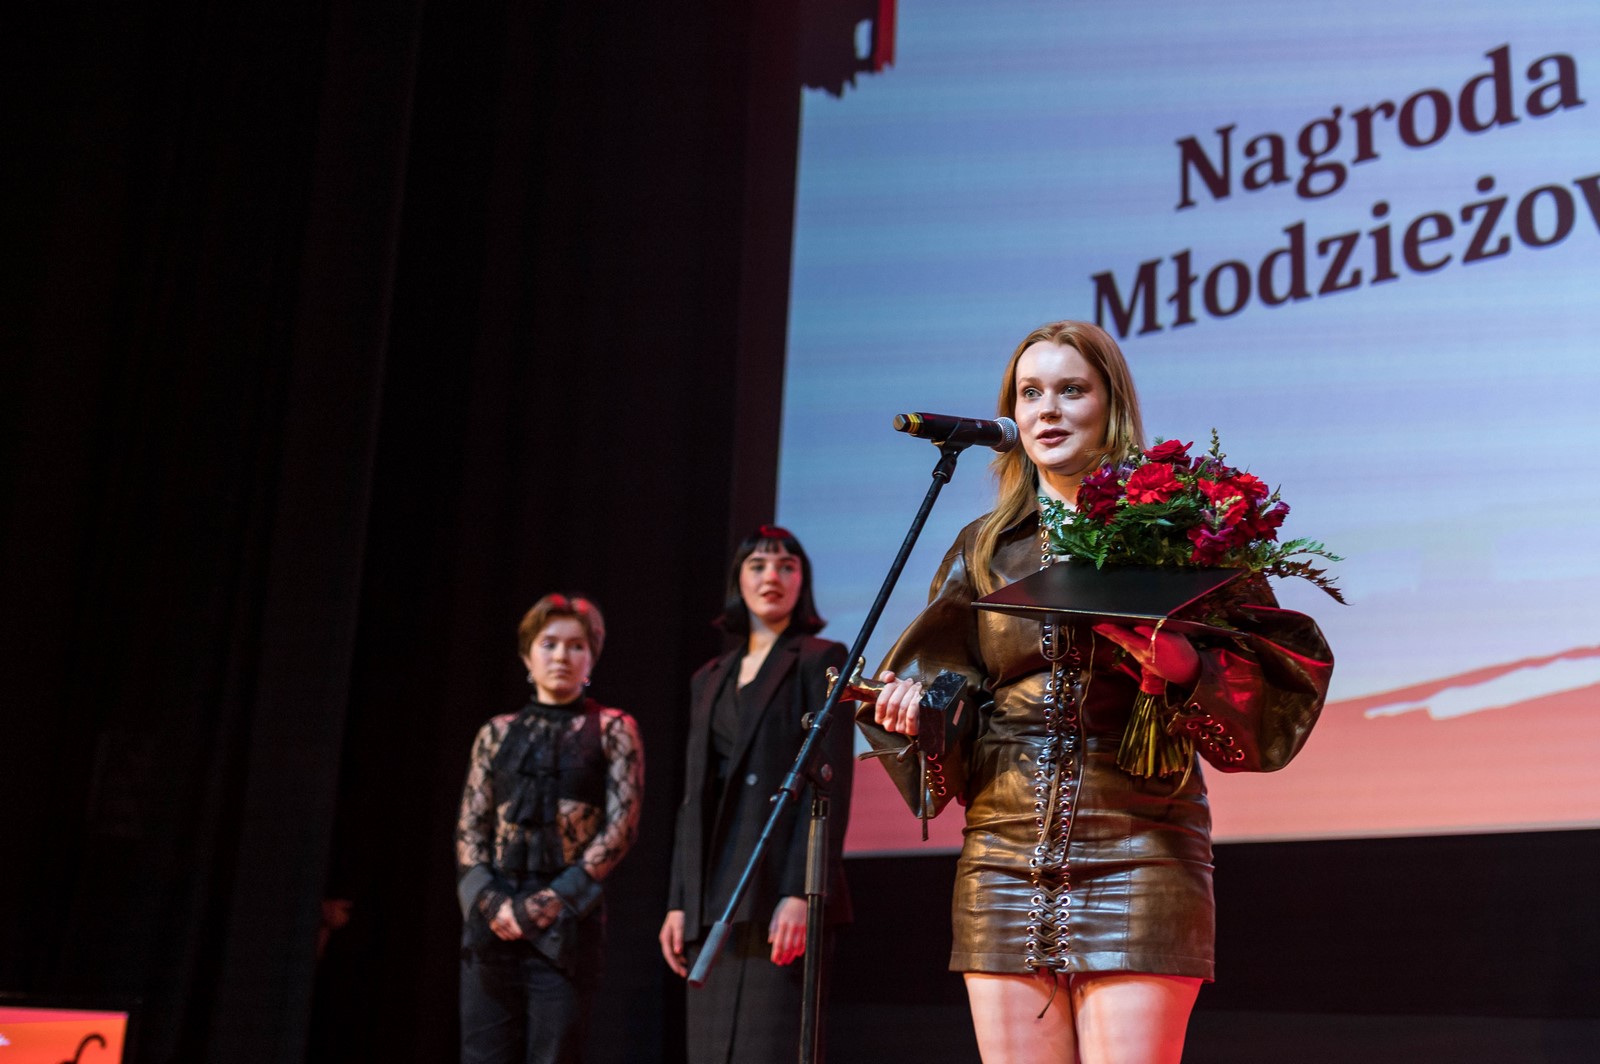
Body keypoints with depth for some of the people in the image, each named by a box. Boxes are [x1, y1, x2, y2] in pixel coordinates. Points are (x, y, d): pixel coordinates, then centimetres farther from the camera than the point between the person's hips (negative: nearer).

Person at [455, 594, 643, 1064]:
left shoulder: (612, 730, 4)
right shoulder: (498, 733, 13)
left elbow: (621, 827, -4)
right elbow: (469, 828, 9)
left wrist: (551, 901, -11)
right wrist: (489, 901, -7)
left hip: (566, 921, -3)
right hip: (493, 918, 3)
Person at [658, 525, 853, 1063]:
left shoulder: (820, 661, 2)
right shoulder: (709, 679, 20)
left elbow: (832, 786, -7)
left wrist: (802, 892, -16)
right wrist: (678, 901, 10)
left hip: (779, 887, -6)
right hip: (713, 897, 6)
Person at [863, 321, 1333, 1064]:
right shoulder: (986, 547, 14)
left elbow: (1283, 665, -2)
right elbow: (929, 670, 16)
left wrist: (1186, 666, -20)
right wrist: (913, 701, -6)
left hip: (1135, 855, -4)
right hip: (1004, 855, 4)